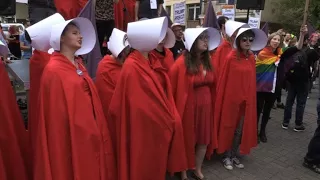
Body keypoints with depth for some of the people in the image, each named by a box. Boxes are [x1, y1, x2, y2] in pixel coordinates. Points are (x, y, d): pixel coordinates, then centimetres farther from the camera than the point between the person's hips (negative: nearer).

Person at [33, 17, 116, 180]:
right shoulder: (53, 70, -15)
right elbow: (55, 113, -15)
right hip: (71, 136, -8)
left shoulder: (79, 66, 10)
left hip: (90, 134, 8)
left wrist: (97, 130, 12)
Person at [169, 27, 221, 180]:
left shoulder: (208, 60, 3)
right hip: (188, 107, -6)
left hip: (206, 105, 6)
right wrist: (175, 108, -13)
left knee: (204, 139, 16)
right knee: (187, 140, 10)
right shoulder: (182, 63, -17)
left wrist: (212, 102, 11)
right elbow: (173, 87, -15)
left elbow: (212, 84, 12)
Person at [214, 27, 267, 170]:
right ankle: (226, 157, 27)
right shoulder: (231, 57, -14)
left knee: (240, 129, 16)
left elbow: (252, 80, 8)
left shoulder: (251, 58, 4)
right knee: (228, 128, 10)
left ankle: (235, 155, 33)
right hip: (231, 98, -5)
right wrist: (221, 100, -11)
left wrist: (250, 98, 9)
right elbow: (223, 80, -12)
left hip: (246, 99, 6)